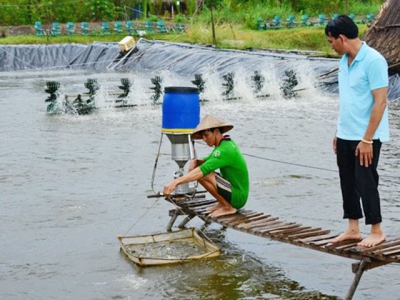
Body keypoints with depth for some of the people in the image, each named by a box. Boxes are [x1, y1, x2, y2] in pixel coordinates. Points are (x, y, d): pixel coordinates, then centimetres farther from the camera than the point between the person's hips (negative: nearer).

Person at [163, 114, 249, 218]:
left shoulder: (224, 150, -23)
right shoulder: (228, 142, 7)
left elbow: (203, 170, -35)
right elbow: (206, 161, 16)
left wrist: (176, 182, -43)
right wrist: (196, 161, -9)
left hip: (238, 197, -10)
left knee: (204, 174, -26)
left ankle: (228, 207, -11)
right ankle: (222, 203, 11)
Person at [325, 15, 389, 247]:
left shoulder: (374, 61, -17)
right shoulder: (345, 60, 8)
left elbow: (380, 102, -19)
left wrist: (367, 139, -20)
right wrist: (339, 132, 15)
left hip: (366, 137, -8)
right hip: (345, 136, 8)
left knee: (365, 183, -1)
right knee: (348, 183, 12)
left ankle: (377, 231, 13)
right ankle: (353, 229, 23)